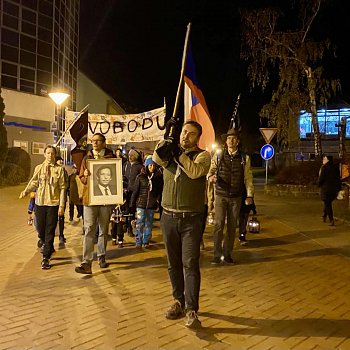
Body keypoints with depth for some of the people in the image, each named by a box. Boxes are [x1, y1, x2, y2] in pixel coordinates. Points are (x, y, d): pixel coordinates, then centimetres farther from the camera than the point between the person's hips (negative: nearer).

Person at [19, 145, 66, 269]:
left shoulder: (59, 169, -3)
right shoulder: (38, 168, 5)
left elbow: (62, 188, -3)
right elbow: (34, 182, 7)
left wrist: (61, 205, -7)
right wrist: (25, 191, -12)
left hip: (53, 203, -3)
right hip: (40, 203, 3)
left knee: (50, 231, 1)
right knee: (40, 229, 12)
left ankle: (46, 258, 8)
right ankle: (48, 247, 40)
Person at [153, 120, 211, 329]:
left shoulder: (202, 155, 1)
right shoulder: (170, 153, 11)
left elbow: (195, 171, -20)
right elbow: (156, 158, -10)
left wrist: (180, 154, -15)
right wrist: (162, 147, -29)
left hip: (191, 219, -4)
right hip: (169, 217, 4)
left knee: (190, 263, -8)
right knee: (173, 263, 11)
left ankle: (191, 310, -3)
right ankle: (179, 301, 25)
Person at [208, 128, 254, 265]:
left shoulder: (244, 158, 6)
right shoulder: (218, 156, 5)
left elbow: (248, 178, 5)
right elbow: (211, 171, 3)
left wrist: (249, 195, -2)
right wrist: (211, 176, -21)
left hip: (236, 197, 1)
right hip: (221, 195, -1)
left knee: (232, 226, 7)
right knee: (218, 225, -6)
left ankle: (227, 254, 18)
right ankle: (217, 254, 2)